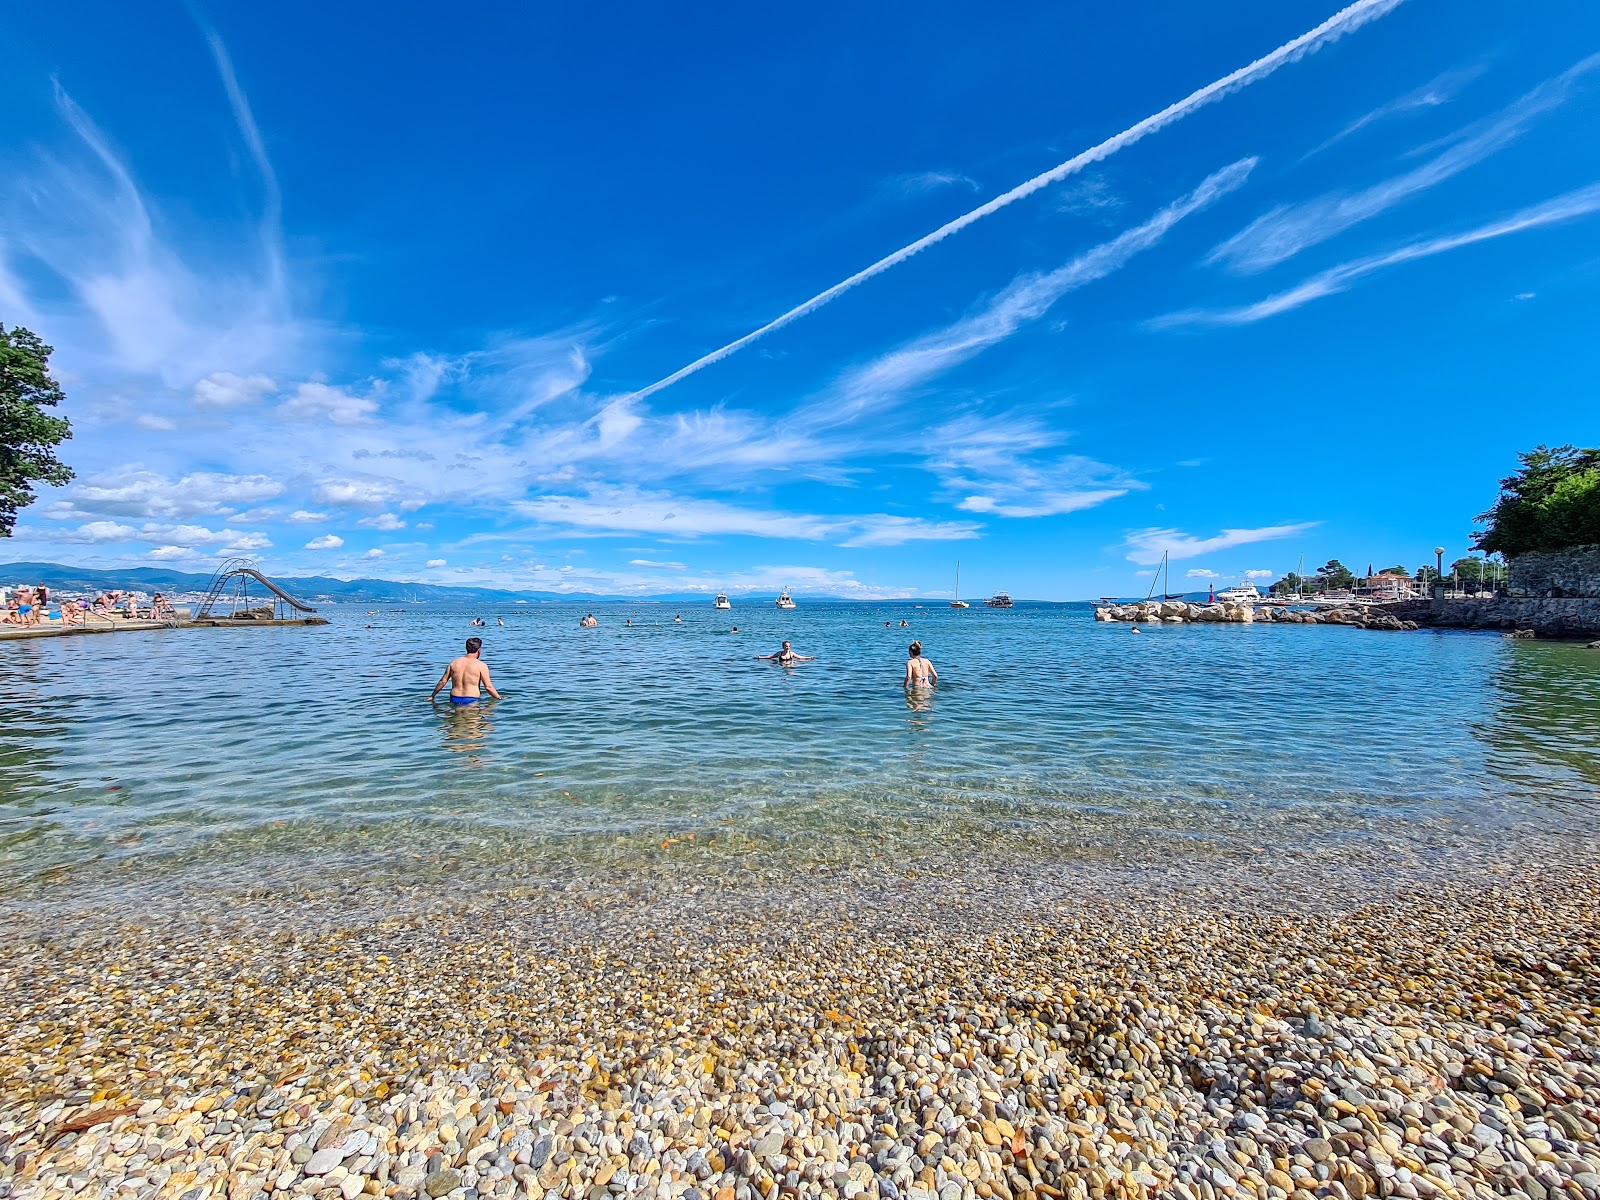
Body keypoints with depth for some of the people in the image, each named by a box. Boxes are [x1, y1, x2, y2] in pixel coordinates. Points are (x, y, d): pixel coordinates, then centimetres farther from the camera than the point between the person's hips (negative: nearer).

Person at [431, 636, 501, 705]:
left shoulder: (454, 663, 9)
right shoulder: (481, 666, -4)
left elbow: (442, 681, 12)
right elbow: (488, 687, -7)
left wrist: (432, 696, 24)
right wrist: (500, 698, 5)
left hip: (454, 700, 5)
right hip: (471, 700, -5)